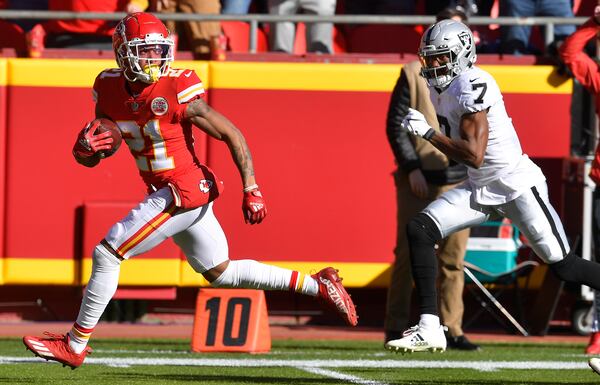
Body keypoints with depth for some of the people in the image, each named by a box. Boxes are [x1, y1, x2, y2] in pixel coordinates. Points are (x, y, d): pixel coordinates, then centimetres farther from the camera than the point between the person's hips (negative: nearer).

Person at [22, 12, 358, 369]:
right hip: (168, 193, 8)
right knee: (222, 273, 21)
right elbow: (89, 160, 9)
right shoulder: (110, 92, 1)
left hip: (185, 192, -8)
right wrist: (84, 147, -15)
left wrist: (252, 191, -14)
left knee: (107, 254, -10)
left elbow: (233, 135, -11)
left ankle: (75, 346, 2)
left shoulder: (178, 93, -18)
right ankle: (318, 284, 31)